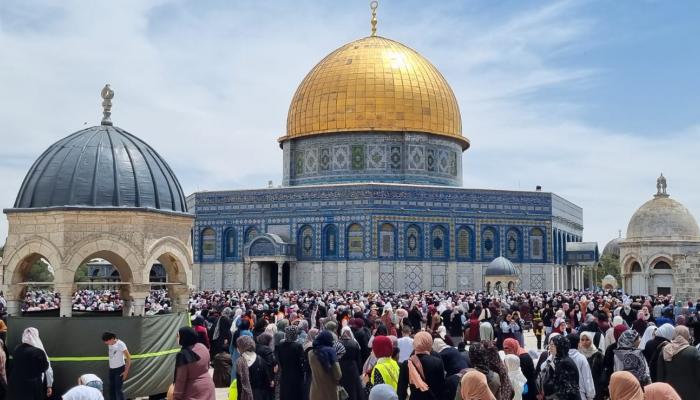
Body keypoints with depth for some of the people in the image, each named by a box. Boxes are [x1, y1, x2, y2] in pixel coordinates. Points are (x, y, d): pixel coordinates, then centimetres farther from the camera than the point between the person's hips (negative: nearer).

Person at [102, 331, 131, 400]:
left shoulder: (120, 344, -17)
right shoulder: (109, 345, 2)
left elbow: (128, 357, -15)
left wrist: (126, 371, -17)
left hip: (119, 369, -7)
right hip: (111, 369, 7)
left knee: (118, 389, -7)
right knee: (111, 389, 10)